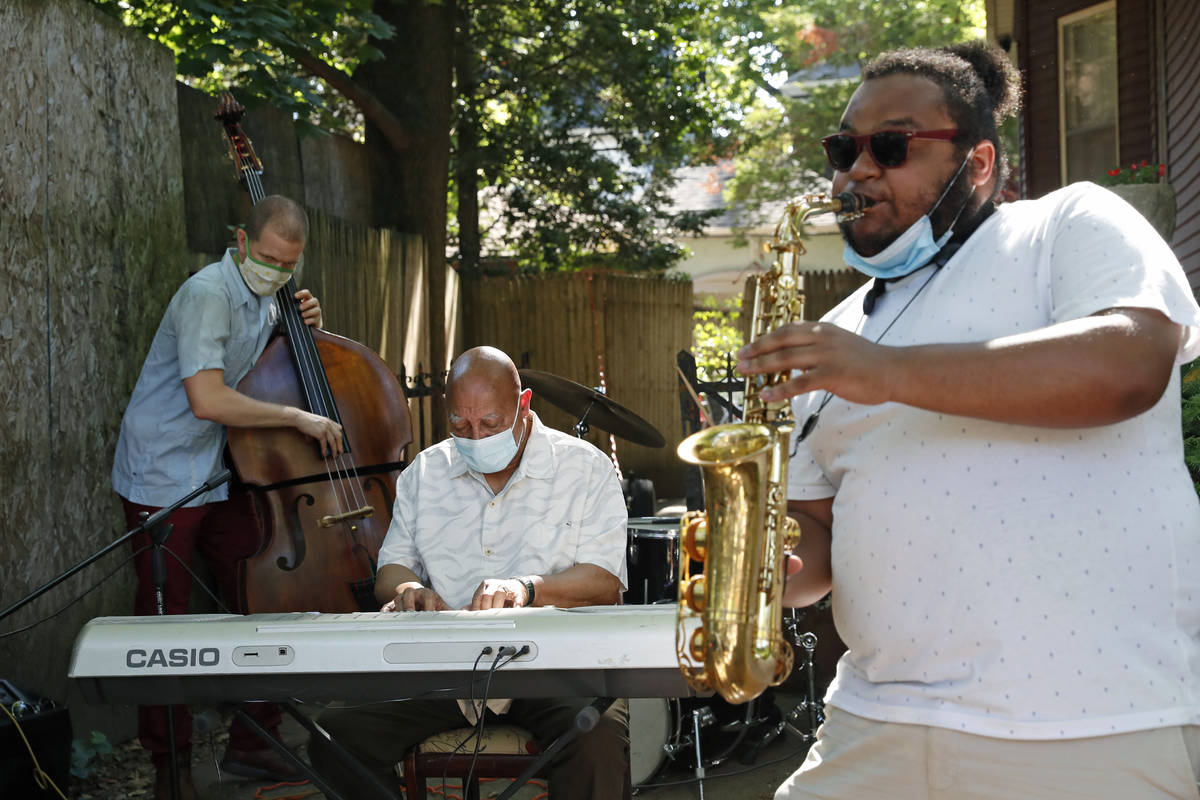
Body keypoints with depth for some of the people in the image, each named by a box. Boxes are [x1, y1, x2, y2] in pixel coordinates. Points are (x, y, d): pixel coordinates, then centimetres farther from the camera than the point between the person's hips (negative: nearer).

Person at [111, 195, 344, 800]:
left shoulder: (264, 300, 8)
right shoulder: (207, 295, -19)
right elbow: (208, 399, -30)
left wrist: (304, 331, 2)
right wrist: (299, 418, -23)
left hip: (222, 477, 8)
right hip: (163, 481, -8)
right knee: (166, 623, 0)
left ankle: (252, 744, 19)